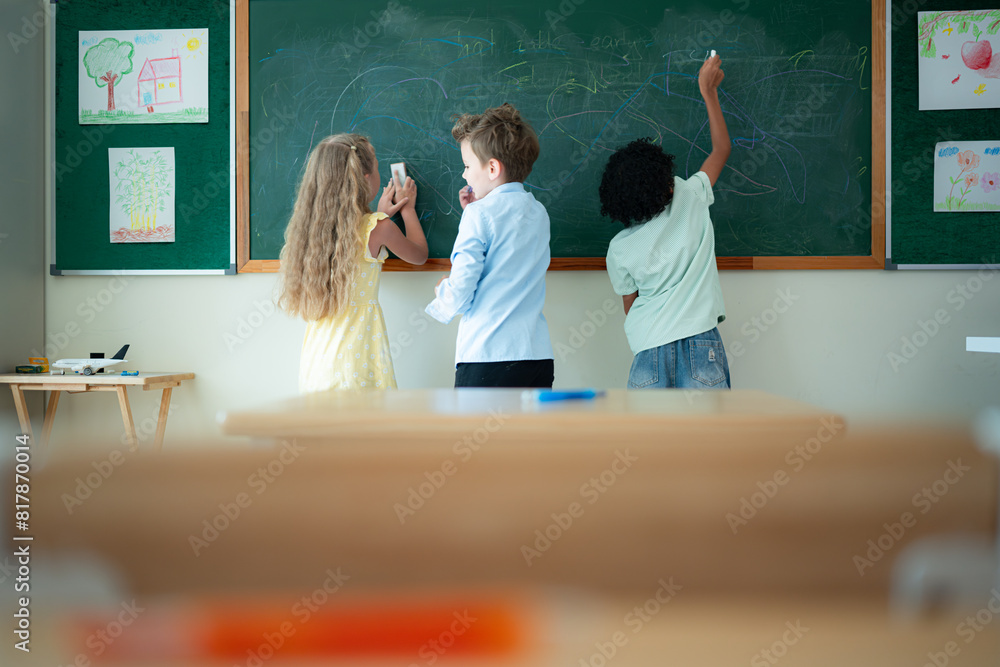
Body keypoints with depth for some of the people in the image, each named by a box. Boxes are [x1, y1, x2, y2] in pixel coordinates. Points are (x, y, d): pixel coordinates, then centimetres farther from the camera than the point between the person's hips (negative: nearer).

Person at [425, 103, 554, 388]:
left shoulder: (480, 214, -8)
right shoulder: (539, 213, 11)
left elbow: (459, 295, -12)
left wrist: (441, 290, 11)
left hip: (486, 356, -6)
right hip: (539, 354, 6)